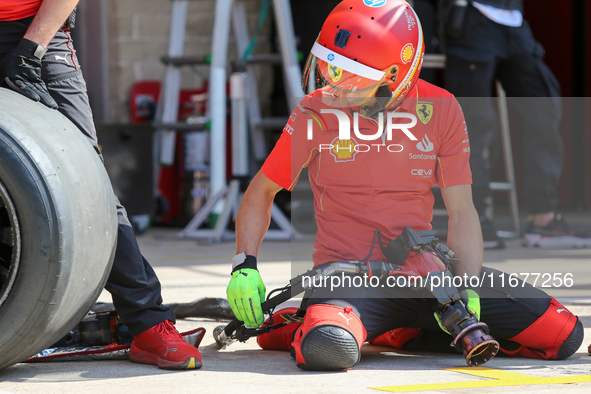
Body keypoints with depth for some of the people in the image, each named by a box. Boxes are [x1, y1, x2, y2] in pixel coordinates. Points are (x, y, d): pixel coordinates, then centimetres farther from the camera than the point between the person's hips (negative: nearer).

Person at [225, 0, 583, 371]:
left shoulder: (440, 110, 2)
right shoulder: (318, 112, -3)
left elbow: (461, 211, 4)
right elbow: (262, 191, 8)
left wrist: (466, 292, -10)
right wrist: (245, 265, -7)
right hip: (349, 269, -3)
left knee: (562, 334, -9)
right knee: (329, 350, -40)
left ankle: (408, 333, 9)